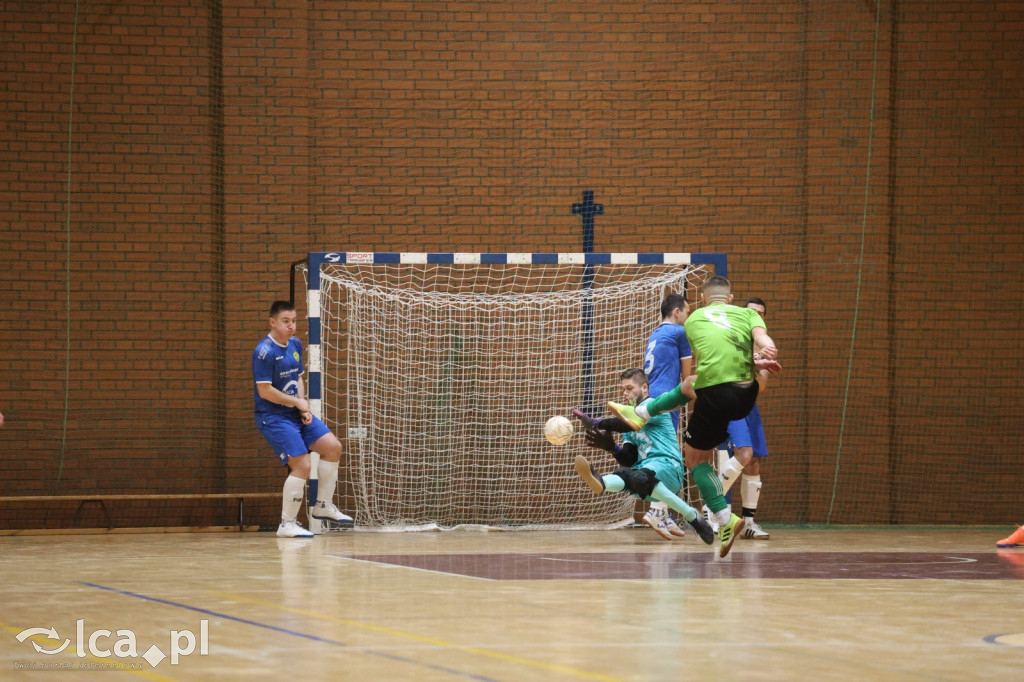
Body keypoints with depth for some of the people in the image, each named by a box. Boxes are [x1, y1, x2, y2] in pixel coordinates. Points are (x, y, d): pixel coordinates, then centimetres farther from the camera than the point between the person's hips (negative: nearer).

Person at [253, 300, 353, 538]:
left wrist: (304, 408, 1)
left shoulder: (295, 345, 9)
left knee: (333, 447, 3)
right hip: (273, 417, -9)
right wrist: (298, 402, -11)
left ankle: (324, 505, 17)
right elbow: (265, 391, -20)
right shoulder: (265, 351, -18)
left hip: (295, 413, 9)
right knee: (302, 465, -16)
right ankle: (287, 524, -5)